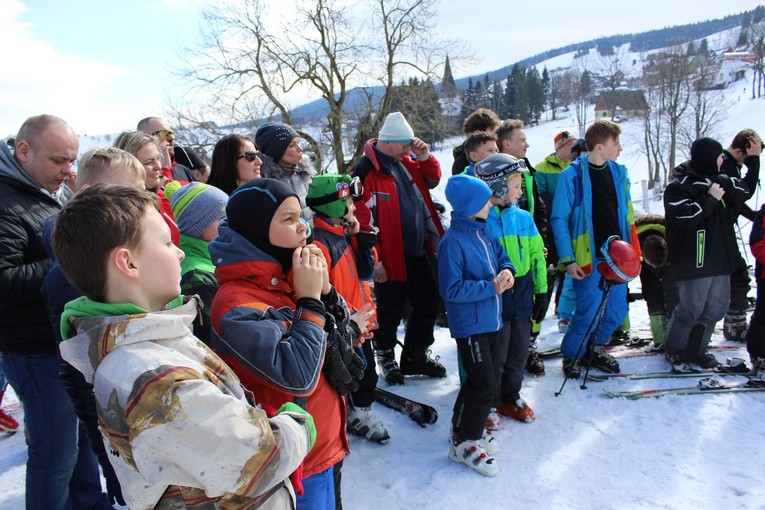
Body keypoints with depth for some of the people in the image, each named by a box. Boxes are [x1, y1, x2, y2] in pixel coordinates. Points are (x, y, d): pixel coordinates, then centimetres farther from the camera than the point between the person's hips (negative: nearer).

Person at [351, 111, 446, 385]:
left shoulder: (406, 161, 8)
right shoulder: (364, 171, -18)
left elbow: (433, 179, 20)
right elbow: (363, 219, -21)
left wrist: (425, 156, 0)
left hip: (419, 252, 8)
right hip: (392, 258, -8)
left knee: (429, 303, 17)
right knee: (390, 311, 8)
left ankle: (416, 355, 34)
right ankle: (385, 357, 32)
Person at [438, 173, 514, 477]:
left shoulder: (484, 232, 5)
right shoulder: (452, 242, -21)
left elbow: (502, 256, 19)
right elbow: (451, 289, -23)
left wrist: (506, 271, -3)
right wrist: (491, 286, -20)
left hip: (491, 320, 9)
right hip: (469, 324, -9)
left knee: (484, 380, 18)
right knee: (484, 384, -6)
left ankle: (469, 429, 37)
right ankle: (463, 443, 11)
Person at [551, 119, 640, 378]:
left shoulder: (619, 172, 9)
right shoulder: (572, 175, -10)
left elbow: (627, 214, 17)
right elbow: (559, 219, -9)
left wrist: (633, 249, 12)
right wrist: (568, 259, -13)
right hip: (589, 258, -6)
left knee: (616, 311, 11)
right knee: (589, 311, -4)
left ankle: (594, 349, 34)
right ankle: (571, 354, 20)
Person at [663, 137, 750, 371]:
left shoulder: (717, 179, 14)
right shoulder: (679, 185, -11)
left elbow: (742, 194, 9)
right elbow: (683, 217, -23)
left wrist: (725, 183, -7)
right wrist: (710, 198, -17)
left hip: (720, 259, 9)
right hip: (694, 262, -8)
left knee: (716, 307, 14)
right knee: (691, 309, -2)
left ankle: (696, 350, 28)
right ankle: (673, 350, 17)